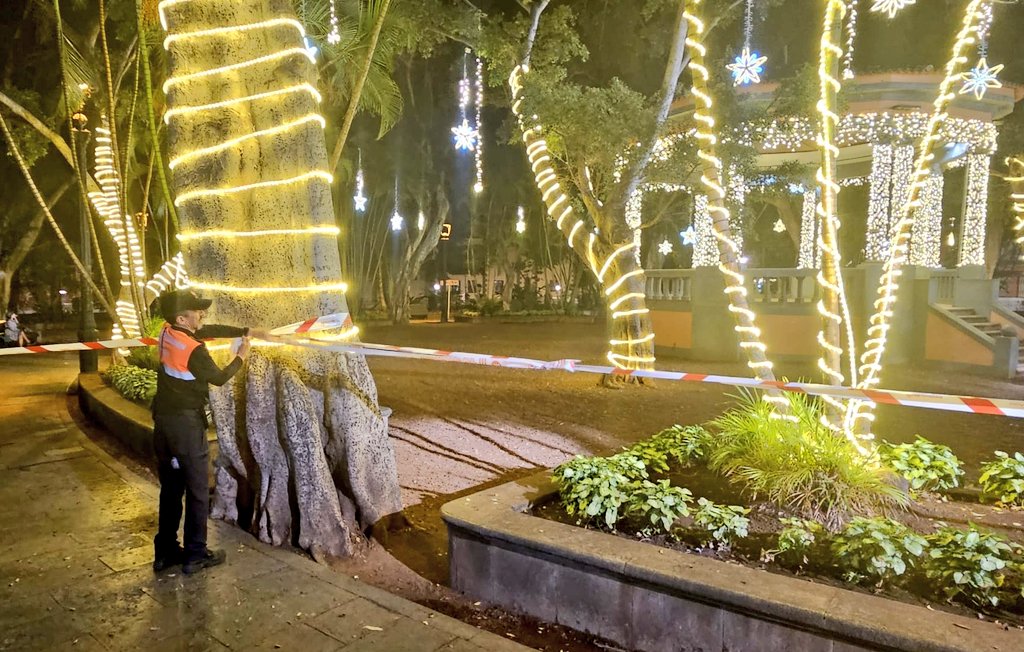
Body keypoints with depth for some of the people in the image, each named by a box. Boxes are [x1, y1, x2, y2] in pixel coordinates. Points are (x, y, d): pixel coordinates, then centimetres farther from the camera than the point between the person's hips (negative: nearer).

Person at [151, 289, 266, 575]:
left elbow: (211, 330, 9)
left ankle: (165, 551, 24)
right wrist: (240, 357, 11)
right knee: (197, 489, 4)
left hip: (163, 419, 8)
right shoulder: (194, 350, -21)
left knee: (170, 487, 16)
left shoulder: (167, 333, 0)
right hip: (187, 422, -8)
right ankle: (195, 554, 12)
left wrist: (247, 331, 5)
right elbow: (219, 378, -4)